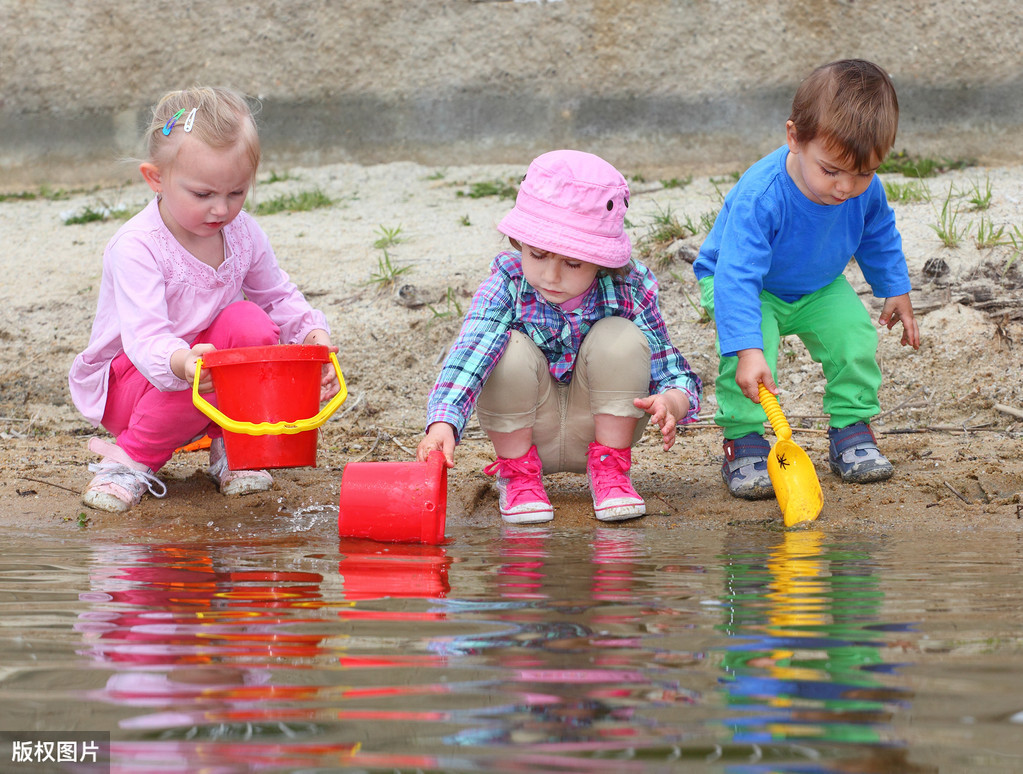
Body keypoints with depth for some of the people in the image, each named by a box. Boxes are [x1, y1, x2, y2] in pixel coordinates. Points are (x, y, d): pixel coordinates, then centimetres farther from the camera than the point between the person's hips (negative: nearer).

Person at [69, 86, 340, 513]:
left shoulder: (243, 234, -7)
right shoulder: (135, 248, -27)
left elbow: (278, 297, 8)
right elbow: (145, 337, -38)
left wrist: (313, 333, -15)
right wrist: (182, 363, -62)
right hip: (125, 379, -5)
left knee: (249, 322, -24)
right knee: (206, 377, -35)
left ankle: (230, 447, -6)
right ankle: (134, 459, -10)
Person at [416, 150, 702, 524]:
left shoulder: (630, 289, -18)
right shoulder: (505, 286, -21)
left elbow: (674, 374, -16)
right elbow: (467, 356, -37)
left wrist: (670, 403, -42)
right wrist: (442, 425, -55)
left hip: (598, 428, 1)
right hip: (526, 432, 0)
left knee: (621, 338, -25)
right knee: (512, 348, -30)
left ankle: (610, 469, -5)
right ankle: (519, 472, -4)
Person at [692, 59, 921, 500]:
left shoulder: (866, 191, -22)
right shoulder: (759, 196, -41)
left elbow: (879, 239, 3)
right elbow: (737, 277, -44)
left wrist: (896, 291, 11)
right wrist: (747, 350, -51)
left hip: (818, 290, 5)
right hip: (748, 286, -5)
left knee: (853, 333, -17)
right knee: (749, 350, -31)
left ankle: (852, 429, 3)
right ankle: (743, 441, -14)